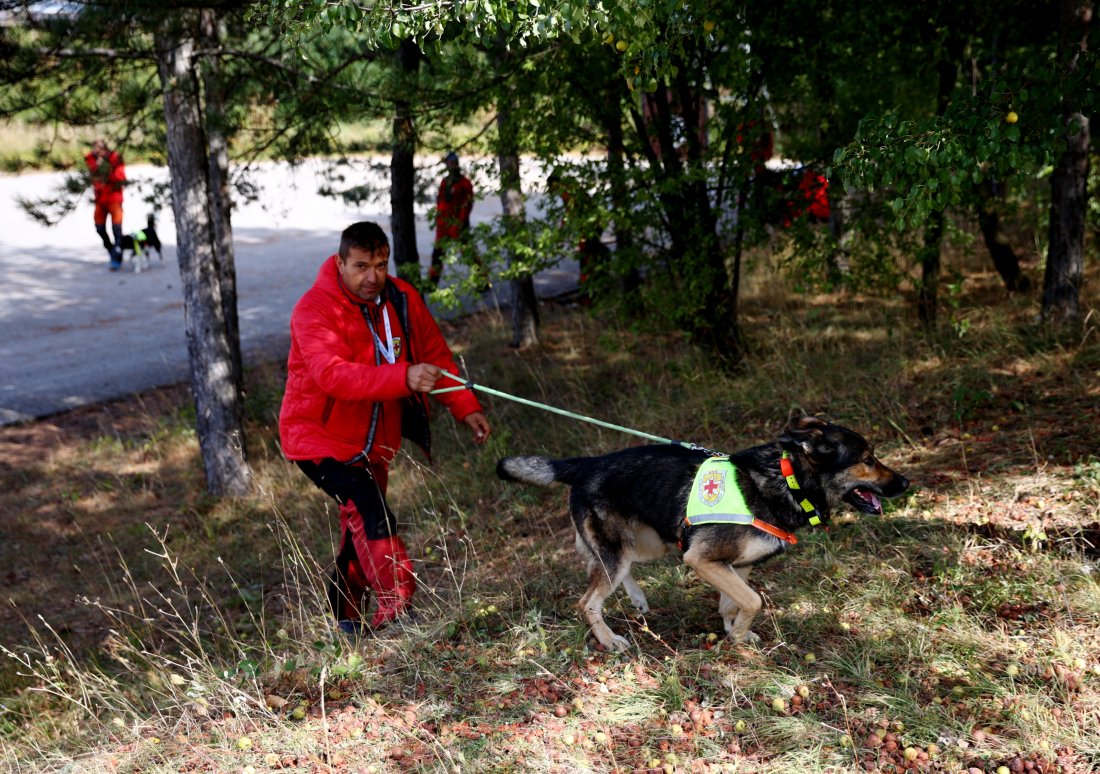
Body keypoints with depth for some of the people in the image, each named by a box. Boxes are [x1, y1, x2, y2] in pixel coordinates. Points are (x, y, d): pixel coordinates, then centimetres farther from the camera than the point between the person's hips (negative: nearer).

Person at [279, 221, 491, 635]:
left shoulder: (402, 299, -3)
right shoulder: (314, 311, -23)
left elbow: (436, 356, 6)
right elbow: (333, 375, -38)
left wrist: (465, 407, -6)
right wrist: (404, 377, -50)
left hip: (372, 441, 7)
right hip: (320, 435, -7)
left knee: (360, 529, 14)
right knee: (370, 514, -24)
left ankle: (346, 616, 29)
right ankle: (399, 607, -22)